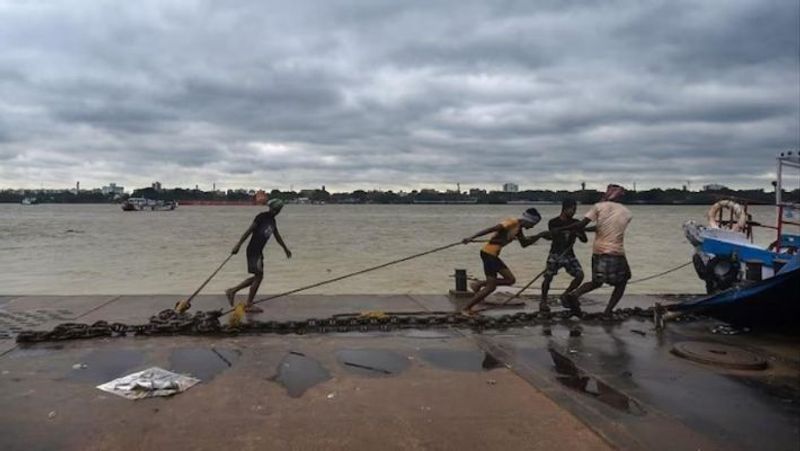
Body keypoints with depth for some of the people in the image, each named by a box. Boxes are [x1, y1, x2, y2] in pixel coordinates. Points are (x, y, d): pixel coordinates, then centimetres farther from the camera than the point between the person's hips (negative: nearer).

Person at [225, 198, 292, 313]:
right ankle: (249, 305, 0)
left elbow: (277, 236, 28)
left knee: (257, 277, 12)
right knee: (259, 276, -7)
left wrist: (285, 249, 36)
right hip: (253, 250, -9)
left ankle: (232, 291, 20)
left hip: (259, 251, 9)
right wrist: (238, 245, -20)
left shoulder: (272, 220, 15)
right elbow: (249, 230, -15)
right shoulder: (261, 217, -10)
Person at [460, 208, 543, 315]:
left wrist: (539, 236, 14)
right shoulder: (513, 222, -14)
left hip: (493, 255, 9)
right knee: (491, 287, -4)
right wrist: (472, 237, -29)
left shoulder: (518, 228, 14)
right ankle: (466, 309, 4)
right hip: (488, 253, -9)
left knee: (510, 280, 10)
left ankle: (479, 284, 11)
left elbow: (524, 243, 26)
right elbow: (491, 229, -23)